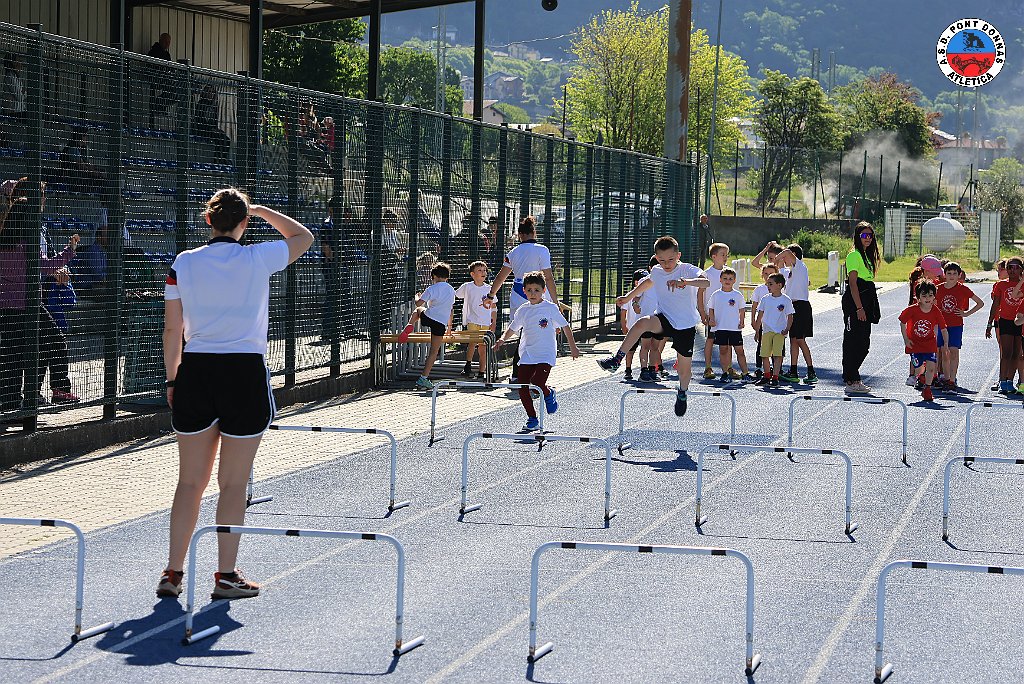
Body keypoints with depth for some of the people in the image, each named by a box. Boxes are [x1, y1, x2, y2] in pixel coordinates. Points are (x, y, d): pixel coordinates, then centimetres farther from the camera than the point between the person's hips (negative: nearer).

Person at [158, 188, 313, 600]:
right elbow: (303, 237, 15)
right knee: (233, 483, 5)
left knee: (190, 481, 10)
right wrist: (262, 211, 21)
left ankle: (173, 574, 12)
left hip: (194, 372, 3)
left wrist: (172, 380, 14)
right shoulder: (258, 259, -4)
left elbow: (172, 328, 5)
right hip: (245, 373, -3)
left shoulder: (183, 263, 2)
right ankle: (226, 576, 11)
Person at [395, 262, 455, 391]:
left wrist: (417, 297, 15)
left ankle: (410, 326, 14)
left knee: (418, 309, 35)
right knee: (434, 352, 6)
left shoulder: (432, 289, -4)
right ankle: (424, 378, 1)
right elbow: (451, 310, 21)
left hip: (428, 318, -2)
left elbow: (419, 303, -9)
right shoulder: (452, 290, 13)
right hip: (441, 324, 2)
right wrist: (449, 326, 31)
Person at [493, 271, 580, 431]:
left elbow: (565, 326, 5)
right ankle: (532, 418, 12)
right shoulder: (522, 311, 7)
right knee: (523, 388, -2)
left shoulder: (551, 308, -3)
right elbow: (512, 328, 18)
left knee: (537, 383, -22)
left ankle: (549, 394, 13)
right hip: (526, 355, 4)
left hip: (546, 354, -4)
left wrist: (573, 347, 8)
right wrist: (502, 339, -1)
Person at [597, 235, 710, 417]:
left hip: (686, 325, -3)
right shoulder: (656, 272, -1)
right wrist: (628, 296, 27)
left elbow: (706, 282, -39)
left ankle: (682, 394, 36)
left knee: (685, 366, 3)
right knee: (642, 323, -29)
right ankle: (617, 359, -23)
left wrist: (684, 282, -55)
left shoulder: (688, 270, -18)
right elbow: (648, 282, 25)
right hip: (665, 319, 3)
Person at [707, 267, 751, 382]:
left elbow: (742, 309, 10)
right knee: (723, 350, 3)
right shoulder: (716, 295, 4)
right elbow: (710, 308, 10)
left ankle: (745, 373, 8)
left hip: (735, 328, -1)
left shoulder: (737, 295, 3)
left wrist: (742, 321, 1)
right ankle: (725, 373, 10)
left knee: (739, 350, 1)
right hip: (720, 328, 1)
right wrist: (711, 319, -3)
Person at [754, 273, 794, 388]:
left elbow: (790, 317, 0)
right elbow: (760, 316, 12)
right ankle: (767, 377, 19)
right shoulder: (765, 299, 6)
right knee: (765, 355, 4)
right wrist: (757, 331, 10)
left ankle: (775, 378, -9)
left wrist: (787, 329, -13)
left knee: (777, 355, -11)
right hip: (766, 330, 4)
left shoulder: (786, 300, -3)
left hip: (779, 331, -4)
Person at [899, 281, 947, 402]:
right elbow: (902, 323, -2)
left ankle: (927, 389, 3)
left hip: (930, 343, 0)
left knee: (931, 367, -14)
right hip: (915, 344, 0)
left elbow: (943, 329, -5)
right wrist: (906, 339, -4)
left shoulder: (935, 312, -15)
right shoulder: (912, 310, -18)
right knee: (919, 369, 4)